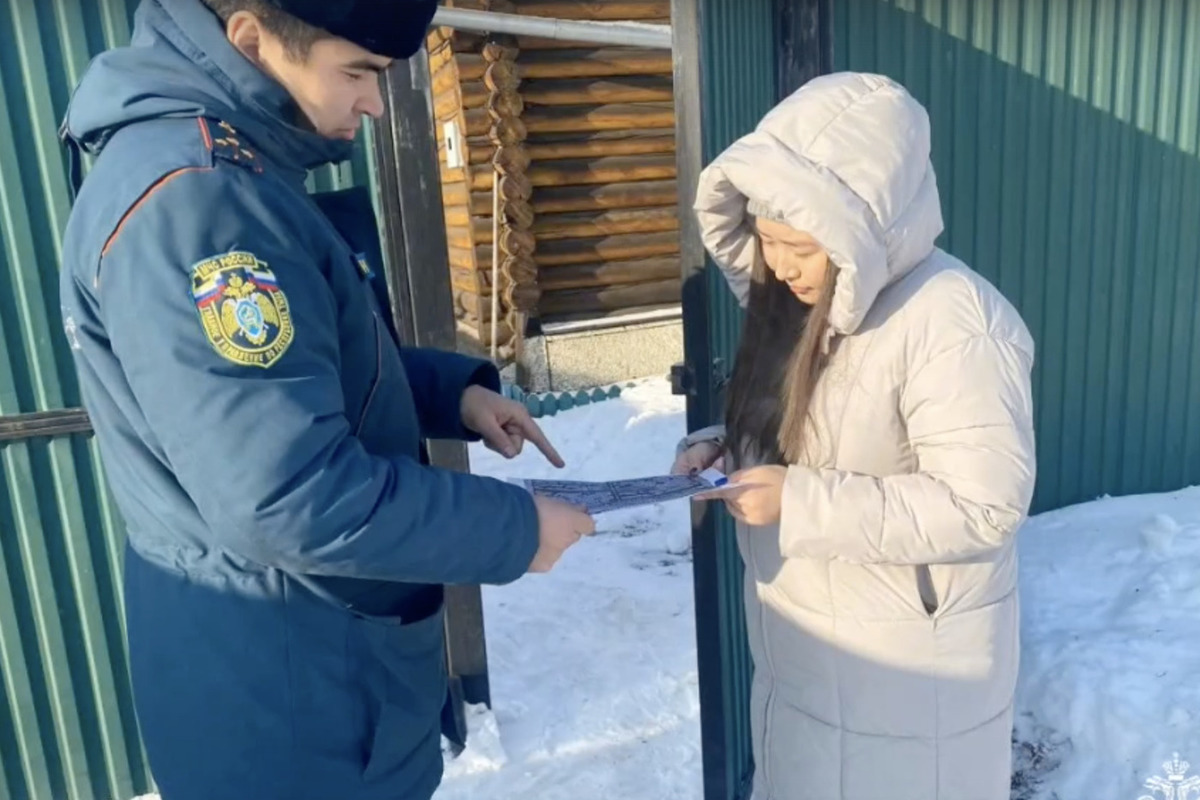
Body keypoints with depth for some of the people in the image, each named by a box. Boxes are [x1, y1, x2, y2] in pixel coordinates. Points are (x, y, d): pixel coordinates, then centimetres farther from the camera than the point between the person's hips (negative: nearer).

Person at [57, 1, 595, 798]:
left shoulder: (230, 169, 6)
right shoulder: (188, 198, -27)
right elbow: (292, 500, -31)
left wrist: (452, 391, 2)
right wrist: (512, 527, -19)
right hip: (279, 687, -9)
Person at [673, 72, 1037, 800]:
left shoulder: (955, 326, -25)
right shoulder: (807, 298, 1)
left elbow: (983, 509, -26)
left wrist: (800, 501, -29)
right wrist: (724, 447, -7)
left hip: (907, 664, -8)